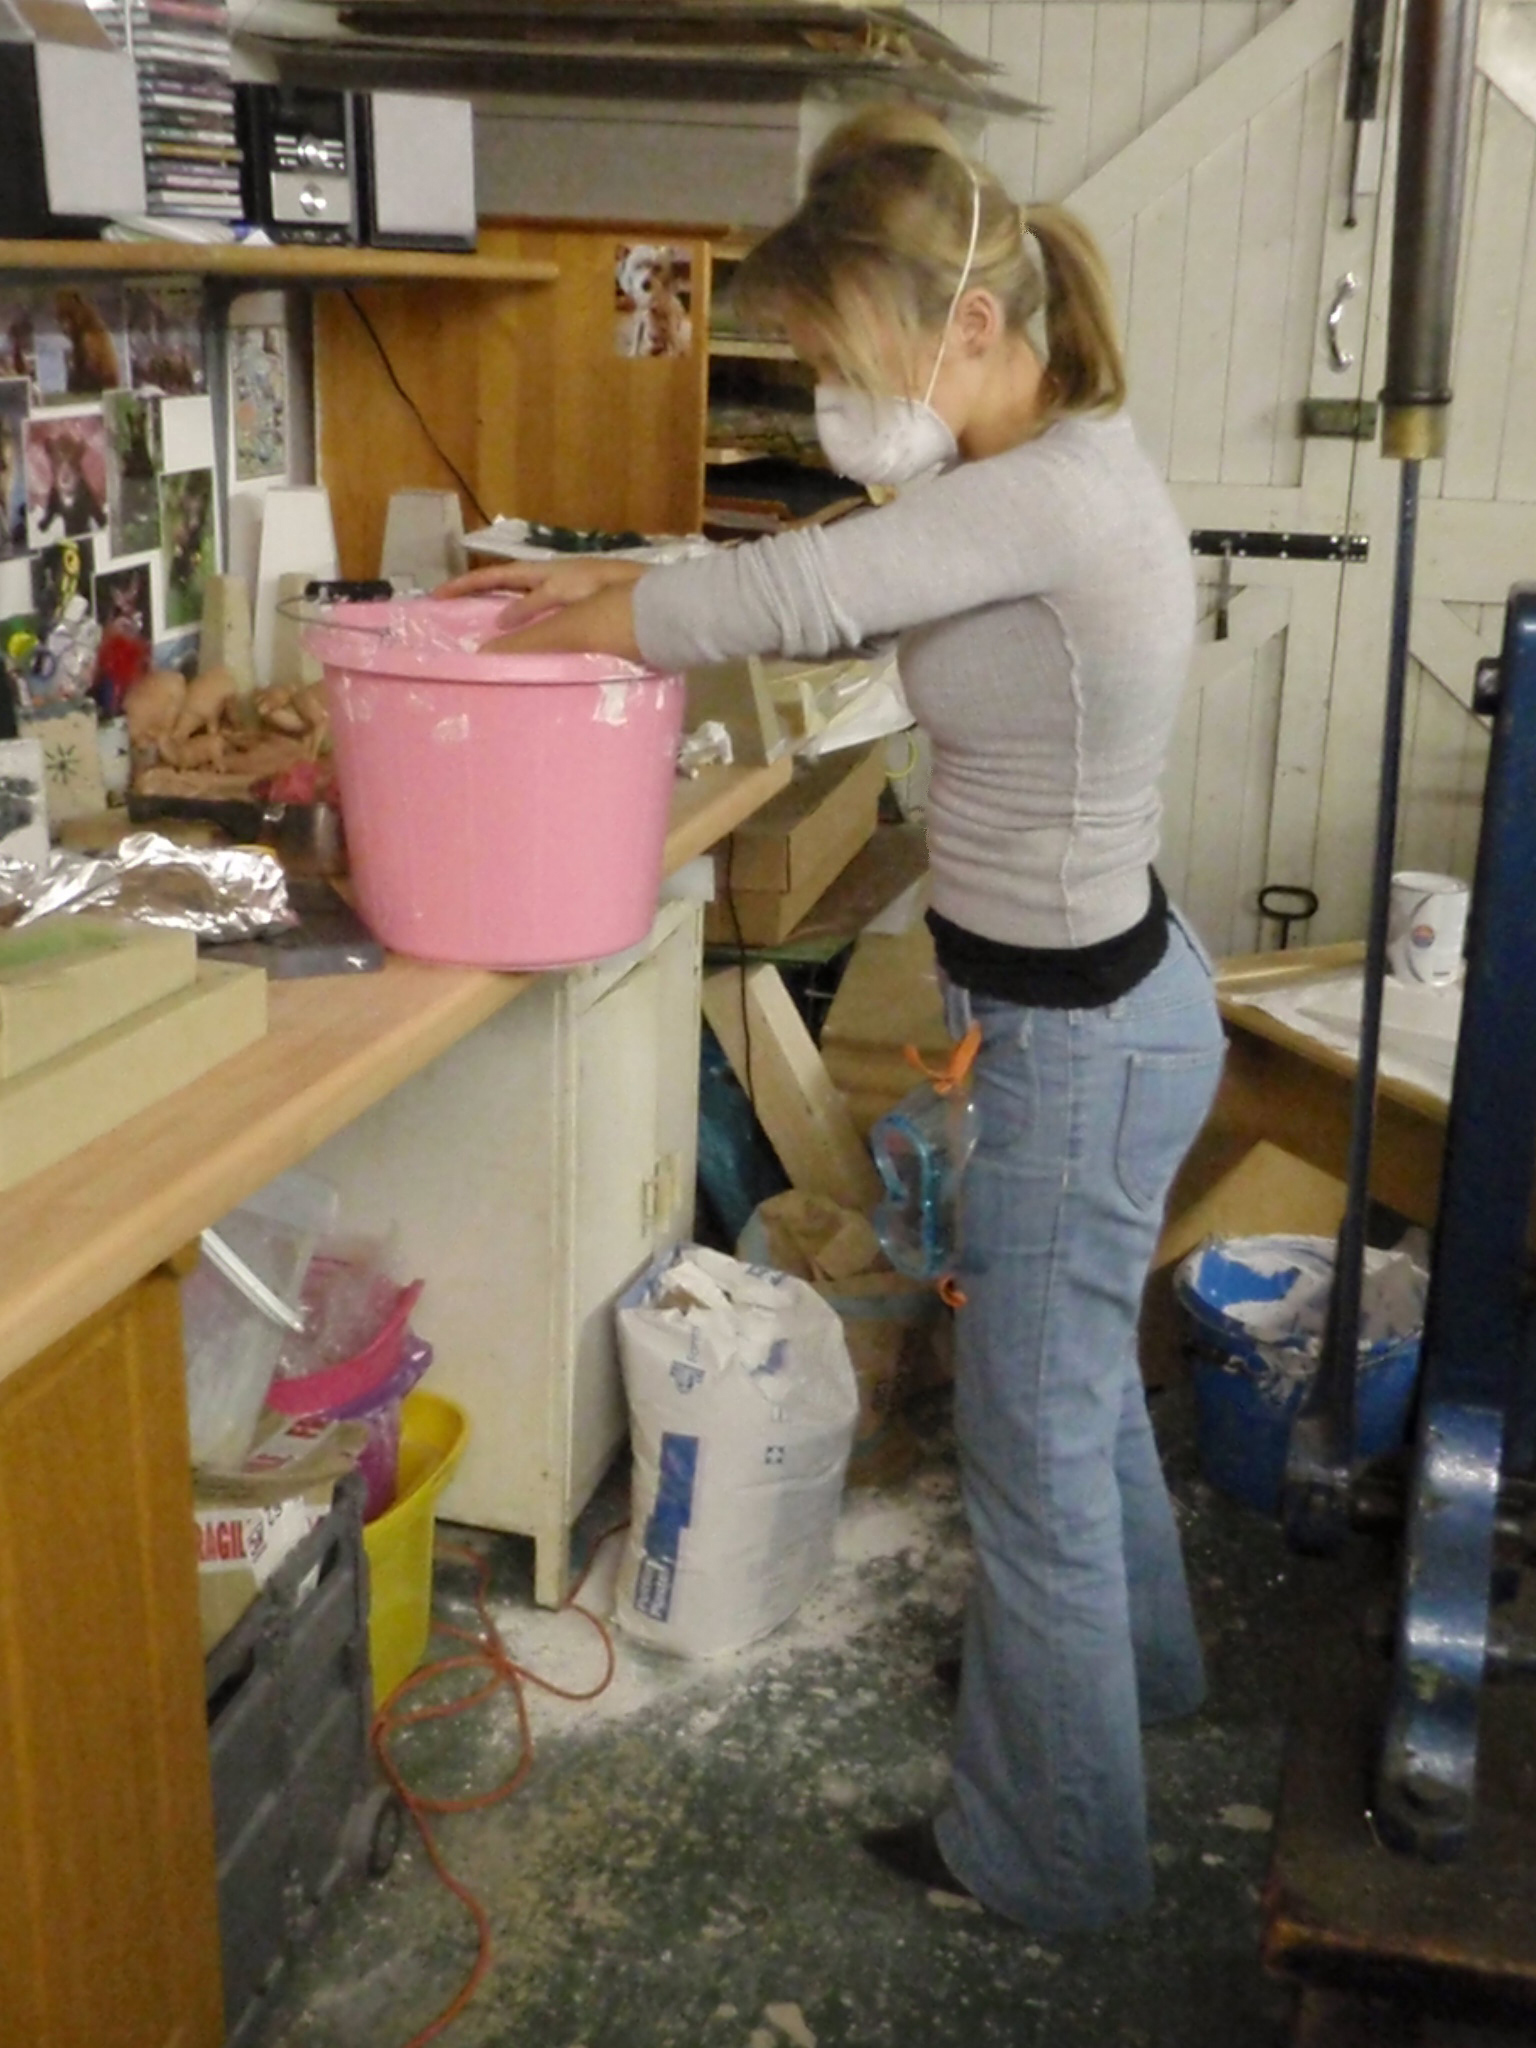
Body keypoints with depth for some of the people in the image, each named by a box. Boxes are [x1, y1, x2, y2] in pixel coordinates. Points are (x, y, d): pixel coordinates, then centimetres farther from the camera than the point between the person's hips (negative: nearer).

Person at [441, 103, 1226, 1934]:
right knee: (1080, 1373, 28)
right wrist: (603, 582, 1)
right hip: (1093, 1001, 10)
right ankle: (1134, 1658, 54)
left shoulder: (1061, 490, -25)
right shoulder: (1026, 480, 4)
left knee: (1033, 1443, 6)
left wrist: (540, 633, -11)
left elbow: (786, 599, -27)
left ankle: (1046, 1854, 28)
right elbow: (831, 589, 12)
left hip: (1075, 1037, -10)